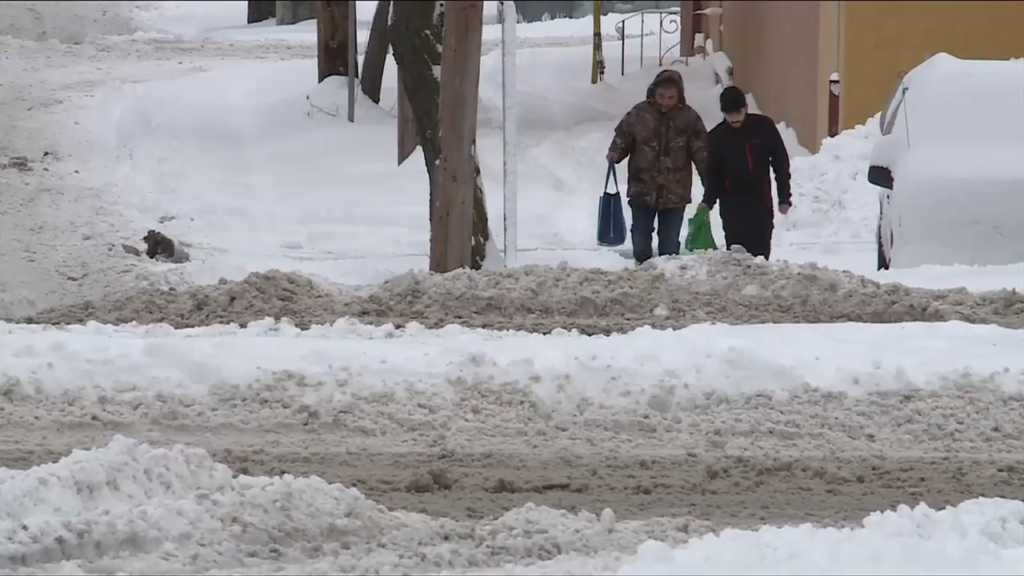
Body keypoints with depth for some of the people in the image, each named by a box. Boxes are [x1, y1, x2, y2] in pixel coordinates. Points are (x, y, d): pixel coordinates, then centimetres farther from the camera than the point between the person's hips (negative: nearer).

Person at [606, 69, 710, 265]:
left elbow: (701, 153, -3)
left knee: (670, 244, 7)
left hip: (675, 193, 0)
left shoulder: (689, 118, -6)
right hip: (642, 189, 1)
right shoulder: (639, 114, -6)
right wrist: (615, 153, -15)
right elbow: (623, 137, 6)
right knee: (640, 241, 9)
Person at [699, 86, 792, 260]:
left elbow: (781, 162, 3)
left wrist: (784, 197, 1)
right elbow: (712, 175, 3)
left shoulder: (764, 127, -4)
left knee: (761, 253, 1)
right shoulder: (716, 137, -2)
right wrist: (707, 202, -13)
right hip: (733, 207, 0)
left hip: (761, 206, 0)